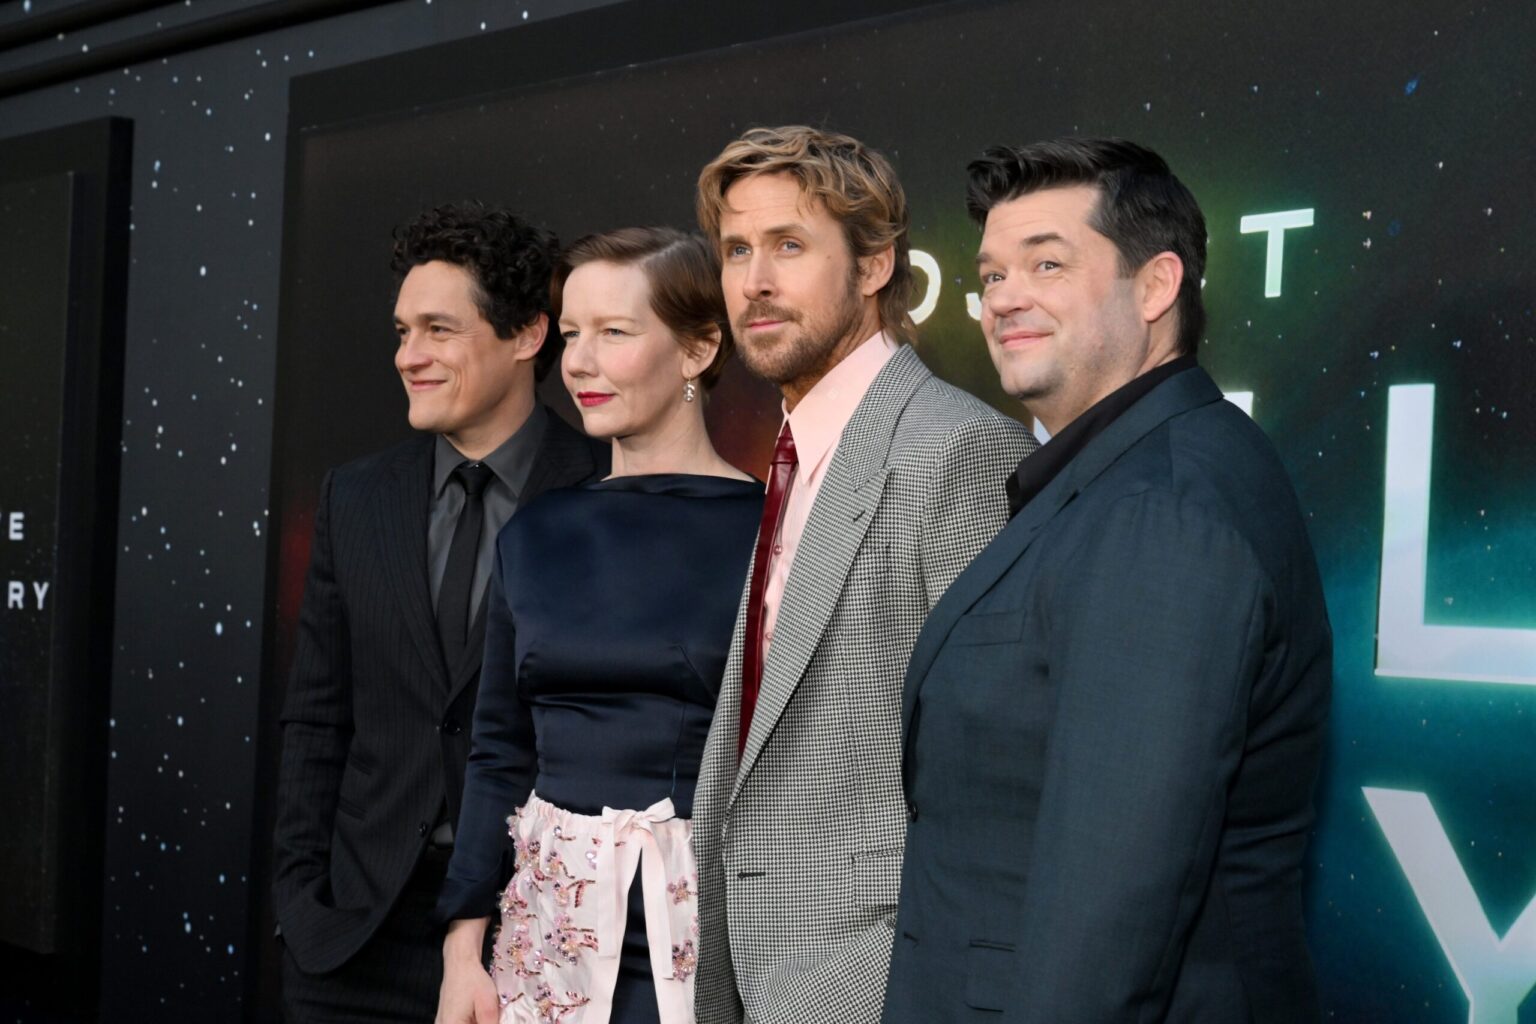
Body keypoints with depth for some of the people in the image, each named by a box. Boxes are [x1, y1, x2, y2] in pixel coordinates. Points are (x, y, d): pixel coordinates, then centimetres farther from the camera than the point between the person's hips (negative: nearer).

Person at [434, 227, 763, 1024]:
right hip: (552, 926, 4)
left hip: (710, 927, -4)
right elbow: (499, 751, 9)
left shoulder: (766, 527, -8)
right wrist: (463, 944, 4)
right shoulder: (537, 532, 5)